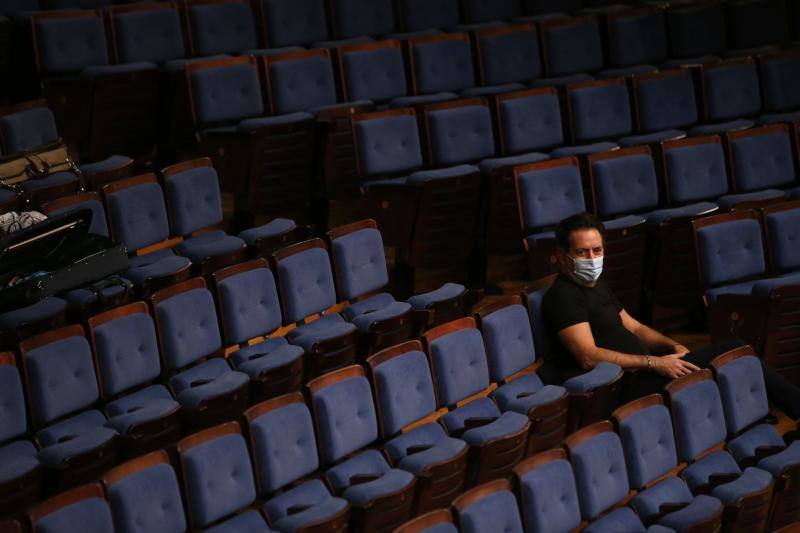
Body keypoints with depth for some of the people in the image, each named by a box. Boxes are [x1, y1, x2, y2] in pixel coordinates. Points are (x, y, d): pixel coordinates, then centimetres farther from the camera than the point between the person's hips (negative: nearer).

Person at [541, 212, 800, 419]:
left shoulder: (596, 285, 19)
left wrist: (673, 346, 5)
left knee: (733, 347, 0)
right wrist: (654, 363, -23)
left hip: (642, 368, 9)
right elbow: (589, 356, -22)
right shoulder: (562, 295, -13)